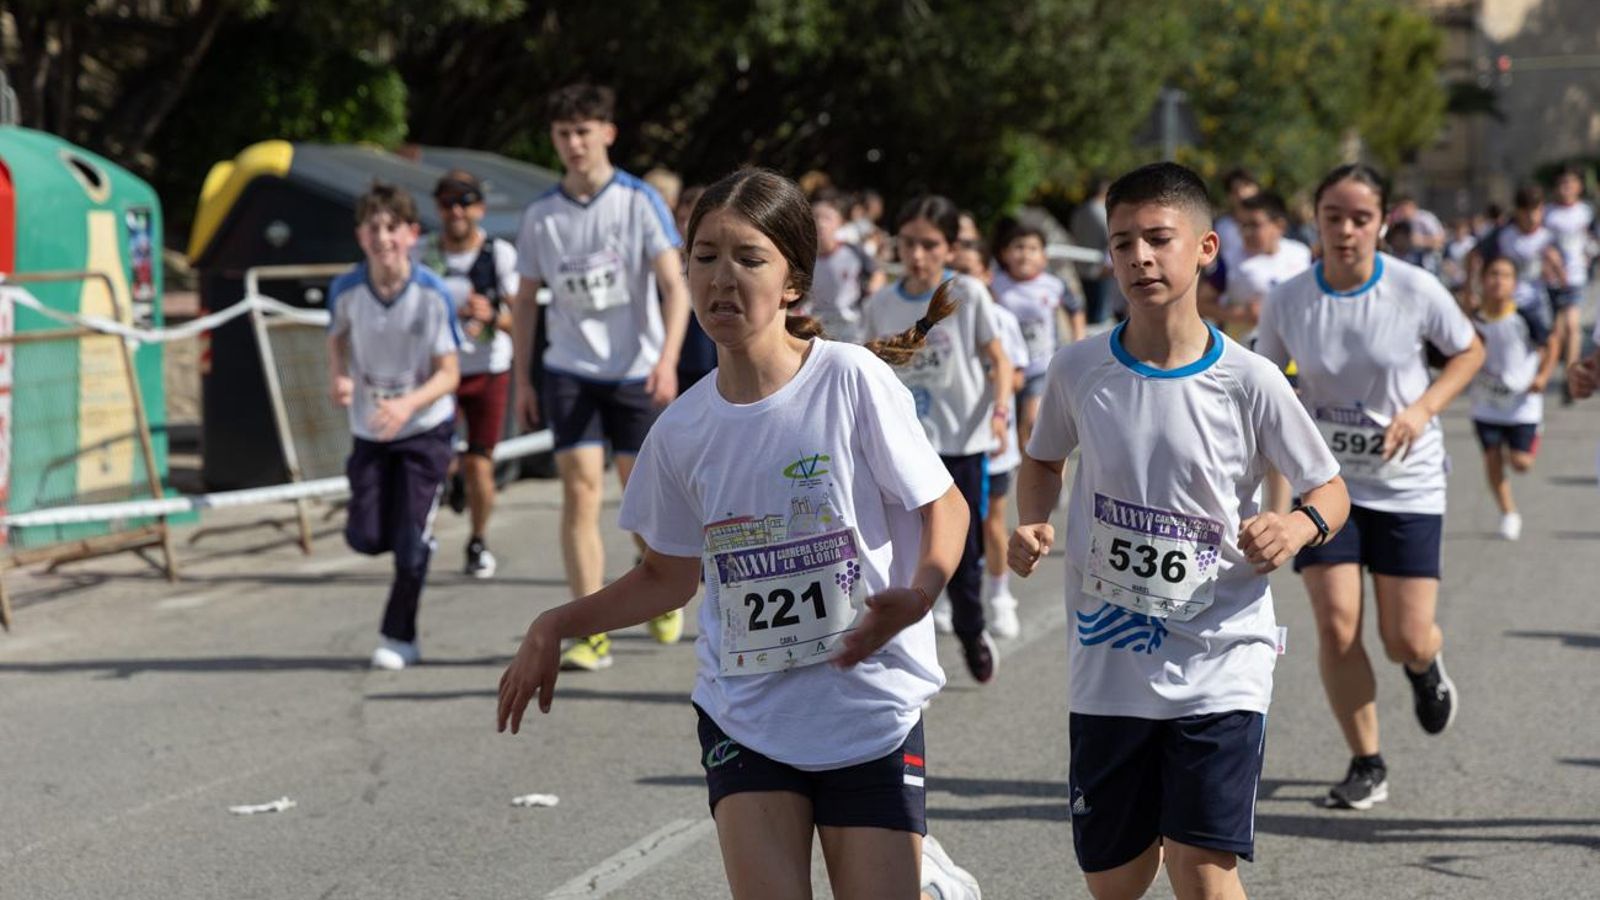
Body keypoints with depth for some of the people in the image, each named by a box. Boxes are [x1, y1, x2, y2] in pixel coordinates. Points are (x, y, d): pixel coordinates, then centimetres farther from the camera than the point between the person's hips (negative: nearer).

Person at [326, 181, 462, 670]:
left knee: (411, 543, -4)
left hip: (425, 428, -3)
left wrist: (408, 404, -32)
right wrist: (338, 378, -13)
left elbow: (448, 374, -15)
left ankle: (400, 638, 14)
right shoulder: (345, 289, -13)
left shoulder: (433, 295, -19)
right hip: (369, 429, 3)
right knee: (365, 537, -1)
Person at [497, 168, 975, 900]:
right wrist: (555, 626, 4)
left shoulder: (852, 380, -12)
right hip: (745, 717, 3)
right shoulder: (682, 429, 0)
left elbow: (944, 507, -4)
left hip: (869, 710, -2)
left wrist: (915, 598, -22)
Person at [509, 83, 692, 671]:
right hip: (570, 373, 2)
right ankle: (592, 635, -11)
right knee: (580, 489, -10)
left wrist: (667, 359, -23)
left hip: (636, 373, -2)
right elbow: (525, 300, 12)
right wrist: (522, 381, 8)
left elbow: (676, 285, -10)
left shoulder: (640, 201, -5)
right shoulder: (541, 214, 4)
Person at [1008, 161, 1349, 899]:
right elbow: (1042, 459, 18)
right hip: (1106, 667, 3)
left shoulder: (1248, 382, -8)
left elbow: (1330, 490, 2)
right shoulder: (1078, 370, -1)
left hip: (1221, 662, -3)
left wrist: (1299, 527, -20)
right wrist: (1031, 527, -2)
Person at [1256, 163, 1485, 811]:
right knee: (1336, 625, -10)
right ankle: (1367, 765, 8)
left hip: (1407, 484, -1)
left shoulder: (1415, 290, -14)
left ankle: (1427, 669, 38)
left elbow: (1469, 352, 2)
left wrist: (1424, 407, -13)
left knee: (1406, 639, -2)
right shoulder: (1287, 302, -9)